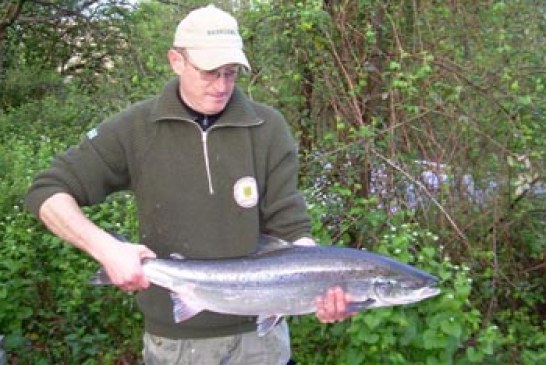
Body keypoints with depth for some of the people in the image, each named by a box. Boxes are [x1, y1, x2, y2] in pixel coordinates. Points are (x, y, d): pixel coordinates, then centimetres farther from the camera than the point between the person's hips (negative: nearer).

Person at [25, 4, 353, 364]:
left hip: (259, 333, 1)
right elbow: (48, 192, -5)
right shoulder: (136, 129, -8)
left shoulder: (268, 128, -7)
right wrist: (107, 248, -21)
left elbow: (290, 229, -6)